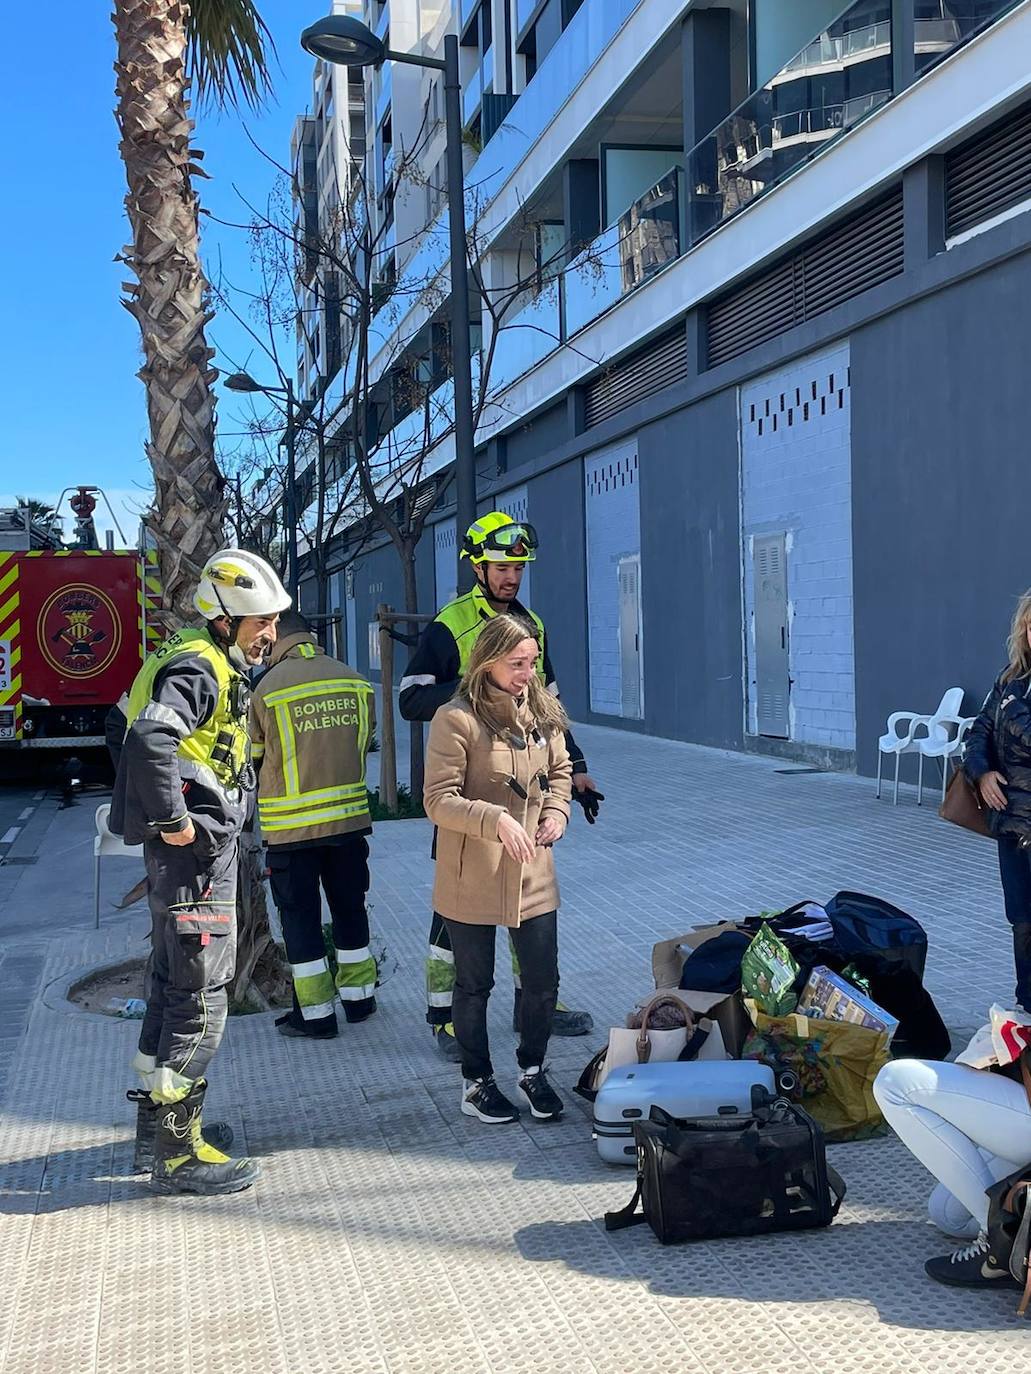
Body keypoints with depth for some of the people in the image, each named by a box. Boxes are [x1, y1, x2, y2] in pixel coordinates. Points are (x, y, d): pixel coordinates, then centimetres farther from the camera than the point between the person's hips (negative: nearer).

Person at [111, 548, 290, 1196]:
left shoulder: (217, 667, 17)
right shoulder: (197, 668, -15)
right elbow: (149, 739, -32)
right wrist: (172, 820, -25)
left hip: (197, 849, 11)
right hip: (196, 850, -11)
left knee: (174, 984, 18)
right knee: (201, 996, -6)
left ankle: (161, 1117, 31)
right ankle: (178, 1152, 1)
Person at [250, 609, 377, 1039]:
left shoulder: (267, 689, -11)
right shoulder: (356, 682, -1)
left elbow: (253, 761, 0)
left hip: (291, 826, -4)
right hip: (350, 818, 4)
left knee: (300, 917, 7)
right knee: (350, 907, 18)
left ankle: (316, 1015, 12)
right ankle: (358, 997, 29)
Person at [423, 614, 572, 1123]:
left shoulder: (542, 712, 4)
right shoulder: (457, 719, -16)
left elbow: (560, 771, 18)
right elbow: (438, 800, -17)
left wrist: (557, 810, -2)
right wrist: (497, 821, -29)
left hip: (533, 876, 5)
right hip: (472, 880, -5)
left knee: (543, 982, 10)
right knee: (475, 986, 12)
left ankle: (532, 1070, 34)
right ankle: (476, 1082, 30)